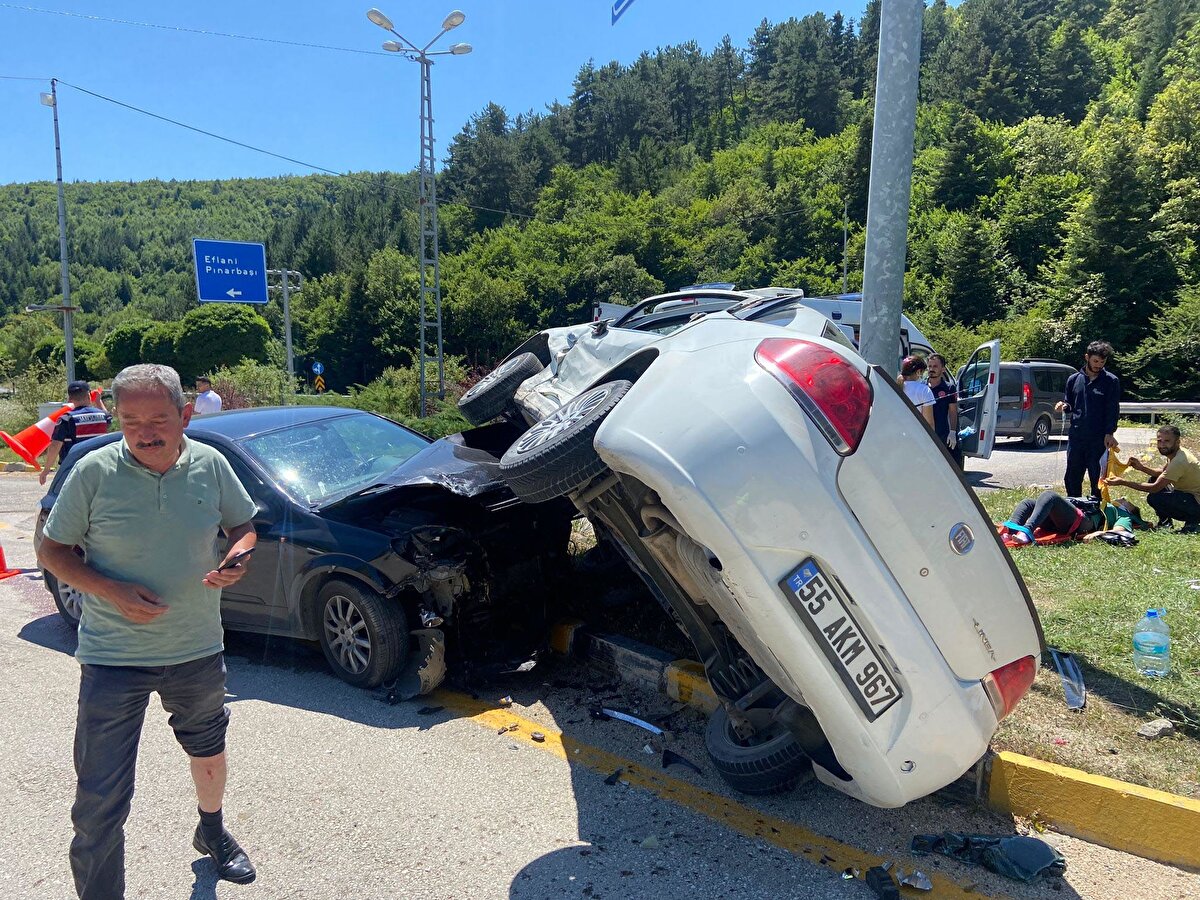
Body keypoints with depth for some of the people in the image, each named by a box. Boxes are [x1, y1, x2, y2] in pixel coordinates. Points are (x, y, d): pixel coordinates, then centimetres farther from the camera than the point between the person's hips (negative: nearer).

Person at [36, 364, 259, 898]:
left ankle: (212, 831, 54)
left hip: (198, 651, 4)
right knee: (99, 799, -2)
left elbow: (242, 525, 7)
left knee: (208, 748, 26)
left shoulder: (210, 465, -6)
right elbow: (52, 552, -5)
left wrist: (236, 558, -15)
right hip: (113, 660, -3)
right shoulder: (94, 471, -13)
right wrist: (112, 591, -21)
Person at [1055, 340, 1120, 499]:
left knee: (1097, 477, 4)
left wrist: (1109, 434, -14)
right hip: (1075, 437, 3)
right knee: (1072, 477, 9)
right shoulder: (1074, 379, 9)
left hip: (1099, 439, -3)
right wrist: (1063, 406, -6)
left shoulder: (1111, 381, -1)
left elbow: (1113, 410, -4)